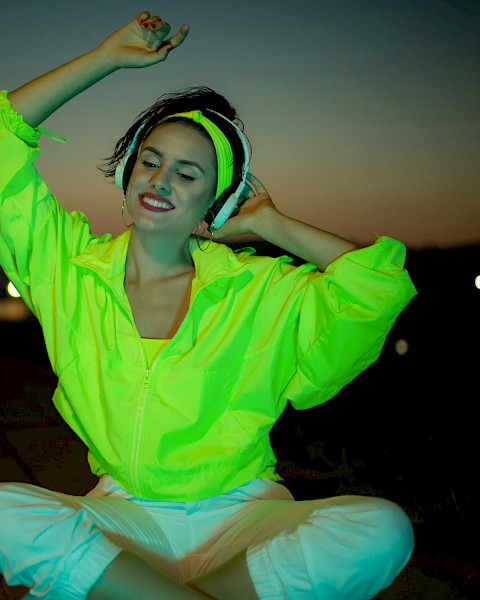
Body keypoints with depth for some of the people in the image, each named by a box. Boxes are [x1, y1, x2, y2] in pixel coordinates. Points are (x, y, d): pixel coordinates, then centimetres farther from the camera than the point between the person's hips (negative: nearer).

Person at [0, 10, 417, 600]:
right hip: (122, 518, 0)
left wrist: (268, 224, 1)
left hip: (240, 518, 1)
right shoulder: (70, 266, 6)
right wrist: (107, 57, 9)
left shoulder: (260, 288, 4)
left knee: (382, 530, -28)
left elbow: (382, 285, -6)